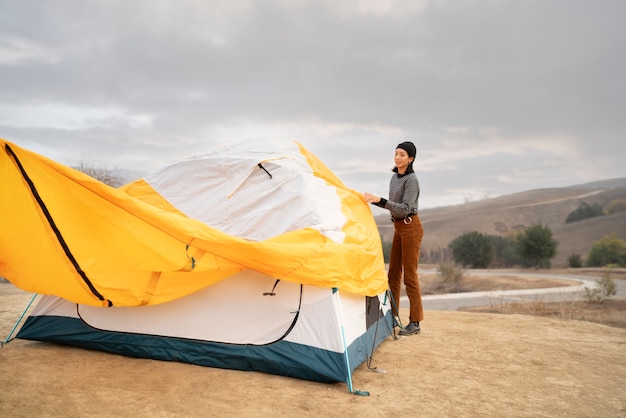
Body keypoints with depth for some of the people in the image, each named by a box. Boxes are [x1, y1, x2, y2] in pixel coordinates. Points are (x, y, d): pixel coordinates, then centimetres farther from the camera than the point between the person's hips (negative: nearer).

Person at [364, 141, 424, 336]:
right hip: (398, 227, 9)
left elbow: (405, 209, -23)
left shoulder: (411, 179, -15)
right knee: (393, 273, 11)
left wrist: (380, 200, -29)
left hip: (410, 227, -9)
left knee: (409, 275, -4)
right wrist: (375, 201, 5)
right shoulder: (395, 177, 12)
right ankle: (392, 315, 22)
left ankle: (415, 323, 5)